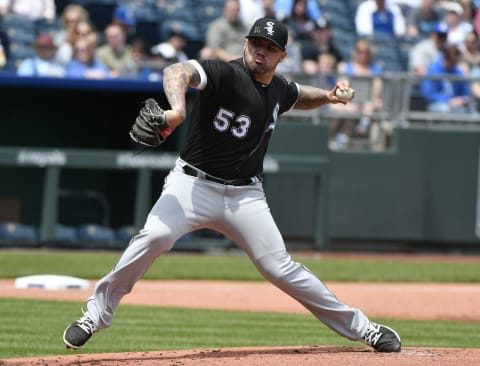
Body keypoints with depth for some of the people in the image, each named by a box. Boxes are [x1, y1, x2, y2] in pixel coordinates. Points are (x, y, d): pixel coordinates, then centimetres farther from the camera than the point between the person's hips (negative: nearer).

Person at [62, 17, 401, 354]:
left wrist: (327, 96, 14)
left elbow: (300, 97, 35)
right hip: (194, 184, -4)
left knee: (281, 269, -2)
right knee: (154, 236, -29)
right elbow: (177, 72, -34)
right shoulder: (225, 74, -13)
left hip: (246, 196, 4)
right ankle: (97, 313, -15)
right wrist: (178, 109, -54)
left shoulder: (280, 89, 9)